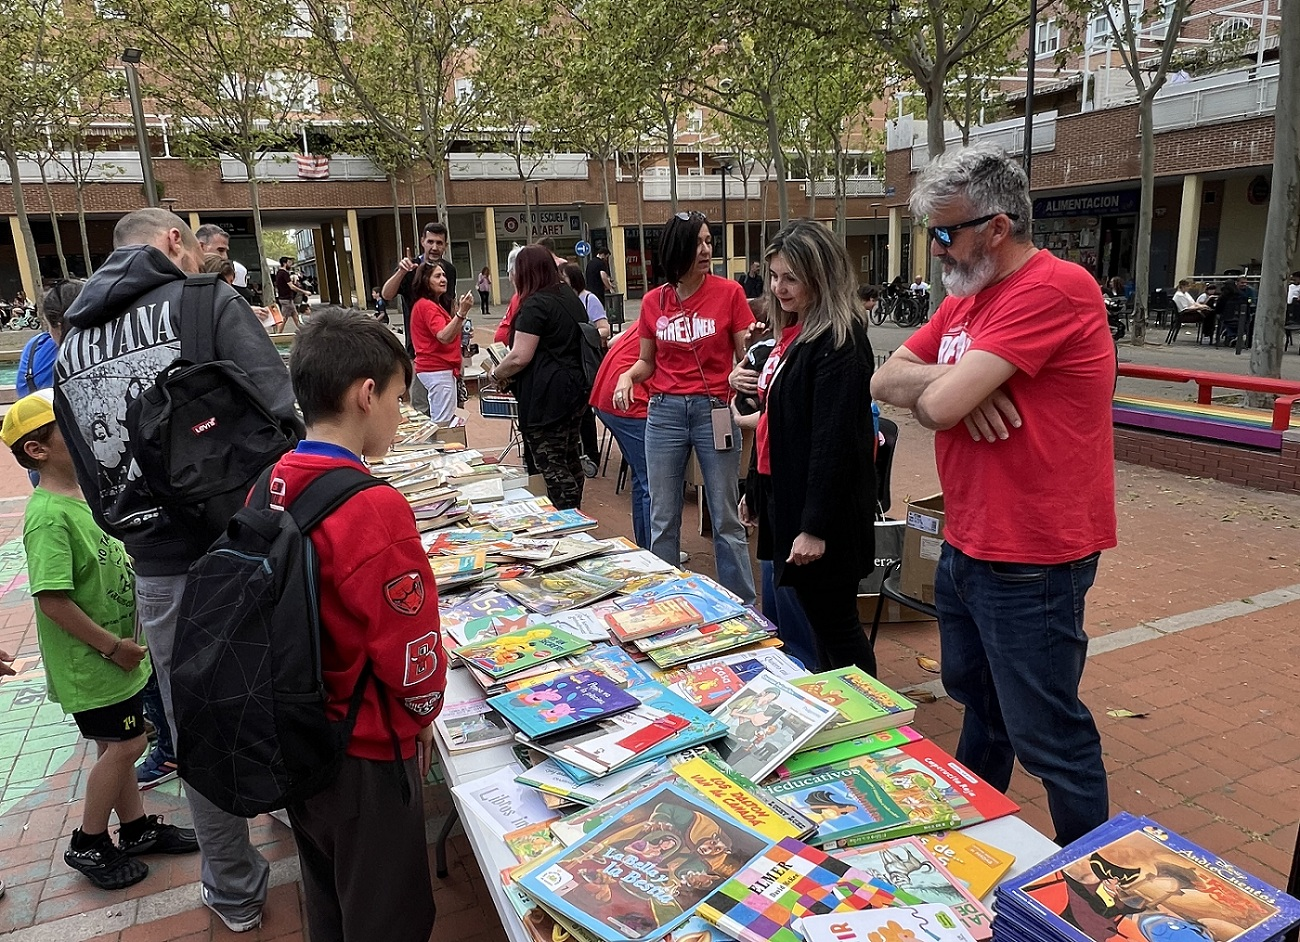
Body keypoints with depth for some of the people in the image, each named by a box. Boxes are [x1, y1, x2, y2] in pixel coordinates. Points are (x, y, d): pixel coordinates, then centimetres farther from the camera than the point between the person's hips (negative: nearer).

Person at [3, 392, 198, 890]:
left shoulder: (83, 495, 5)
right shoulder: (48, 516, -24)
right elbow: (53, 601, -27)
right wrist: (112, 645, -20)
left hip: (115, 654, 8)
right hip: (91, 659, -8)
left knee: (116, 745, 18)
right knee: (124, 744, 0)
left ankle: (136, 828, 32)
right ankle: (88, 845, 18)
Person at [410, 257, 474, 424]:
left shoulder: (436, 304, 18)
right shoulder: (427, 306, -13)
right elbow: (444, 337, -25)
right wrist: (461, 313, -35)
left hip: (436, 368, 10)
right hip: (438, 370, -10)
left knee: (438, 421, 14)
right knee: (443, 423, -9)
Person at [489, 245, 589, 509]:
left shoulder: (535, 304, -14)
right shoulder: (570, 296, 14)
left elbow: (520, 357, -19)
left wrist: (495, 374, -1)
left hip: (547, 397, -9)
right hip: (575, 390, 10)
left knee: (552, 466, -4)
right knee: (570, 460, 17)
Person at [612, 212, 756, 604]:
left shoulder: (729, 293, -4)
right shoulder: (653, 302, 5)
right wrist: (628, 376, -7)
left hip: (715, 411, -3)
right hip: (664, 413, 3)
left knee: (726, 519, 3)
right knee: (662, 519, 10)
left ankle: (744, 608, 17)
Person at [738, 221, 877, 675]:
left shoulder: (838, 342, -17)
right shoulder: (793, 332, 11)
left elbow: (834, 440, -22)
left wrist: (816, 526, -24)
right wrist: (756, 490, 22)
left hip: (824, 507, -9)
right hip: (785, 495, 9)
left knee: (834, 622, 3)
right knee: (815, 617, 18)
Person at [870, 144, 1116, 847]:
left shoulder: (1054, 289, -20)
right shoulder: (963, 299, 11)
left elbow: (939, 406, -28)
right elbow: (884, 380, 4)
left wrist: (942, 387, -4)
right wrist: (955, 380, -15)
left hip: (1031, 562, -9)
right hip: (966, 546, 9)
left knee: (1048, 737, 4)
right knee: (976, 699, 25)